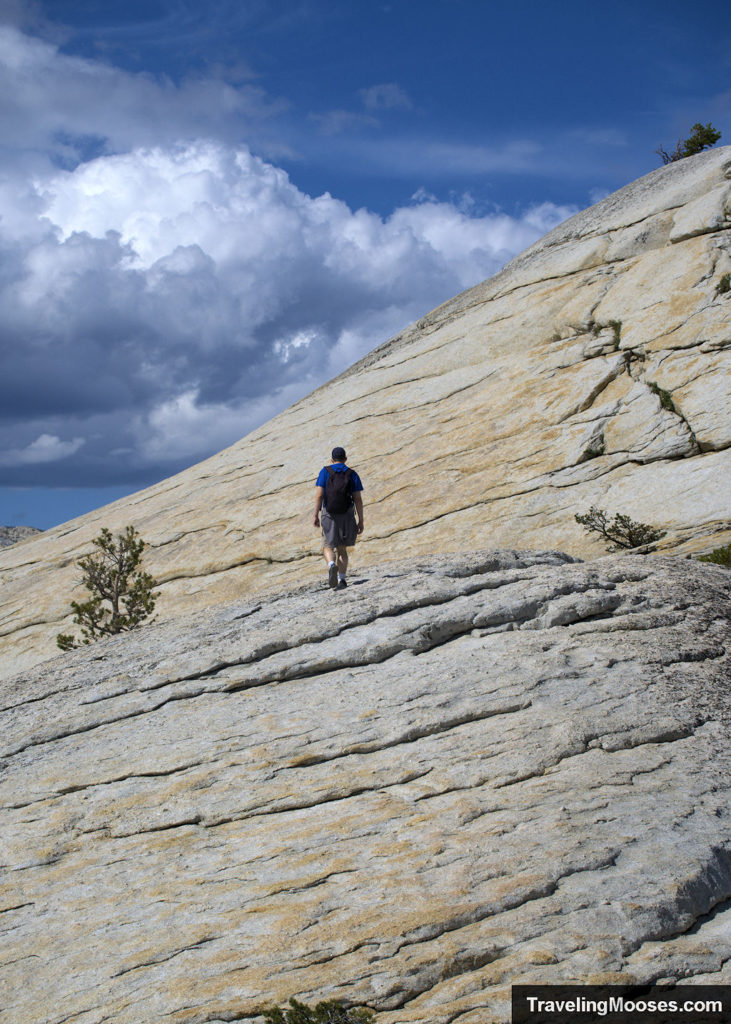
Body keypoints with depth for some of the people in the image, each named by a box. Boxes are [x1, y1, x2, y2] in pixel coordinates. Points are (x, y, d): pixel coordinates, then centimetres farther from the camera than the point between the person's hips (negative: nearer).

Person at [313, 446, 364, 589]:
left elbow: (319, 495, -7)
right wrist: (360, 521, 4)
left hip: (329, 515, -2)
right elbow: (358, 499, 0)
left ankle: (332, 565, -23)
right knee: (342, 549, 14)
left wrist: (316, 515, -4)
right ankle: (342, 579, 4)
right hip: (347, 516, 2)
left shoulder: (325, 471, 1)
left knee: (328, 547, 9)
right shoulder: (352, 474, 4)